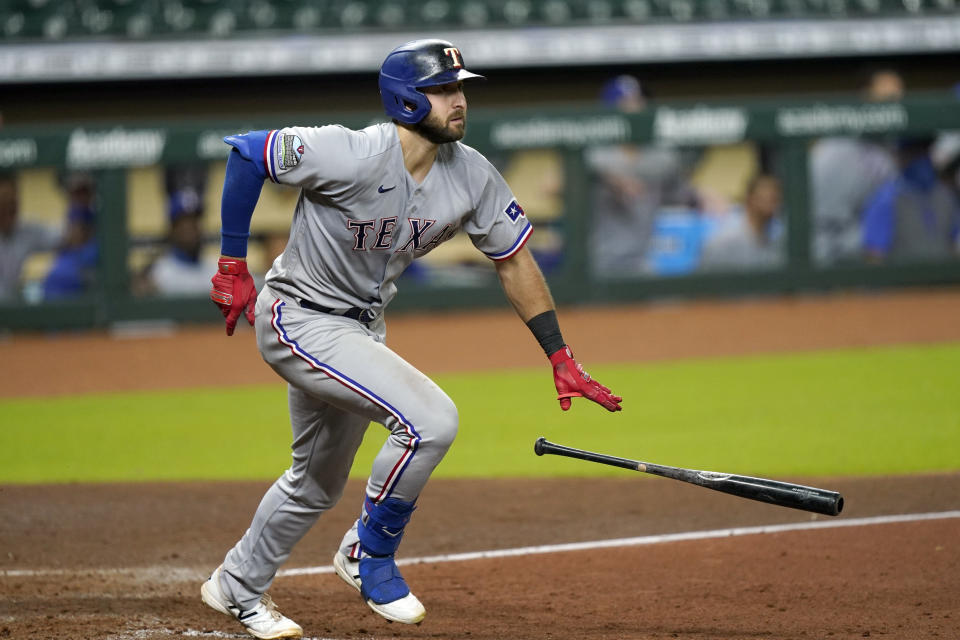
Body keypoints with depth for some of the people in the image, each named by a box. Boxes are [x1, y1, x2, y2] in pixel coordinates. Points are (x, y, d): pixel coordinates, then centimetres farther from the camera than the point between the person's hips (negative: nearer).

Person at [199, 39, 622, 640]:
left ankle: (238, 586, 43)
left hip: (362, 329, 8)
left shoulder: (472, 175, -9)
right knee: (430, 418, -23)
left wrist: (561, 357, -1)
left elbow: (514, 260, 2)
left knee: (318, 483, 21)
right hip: (299, 322, -8)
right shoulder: (352, 156, -28)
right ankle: (369, 555, -3)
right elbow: (247, 152, -20)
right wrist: (233, 266, -16)